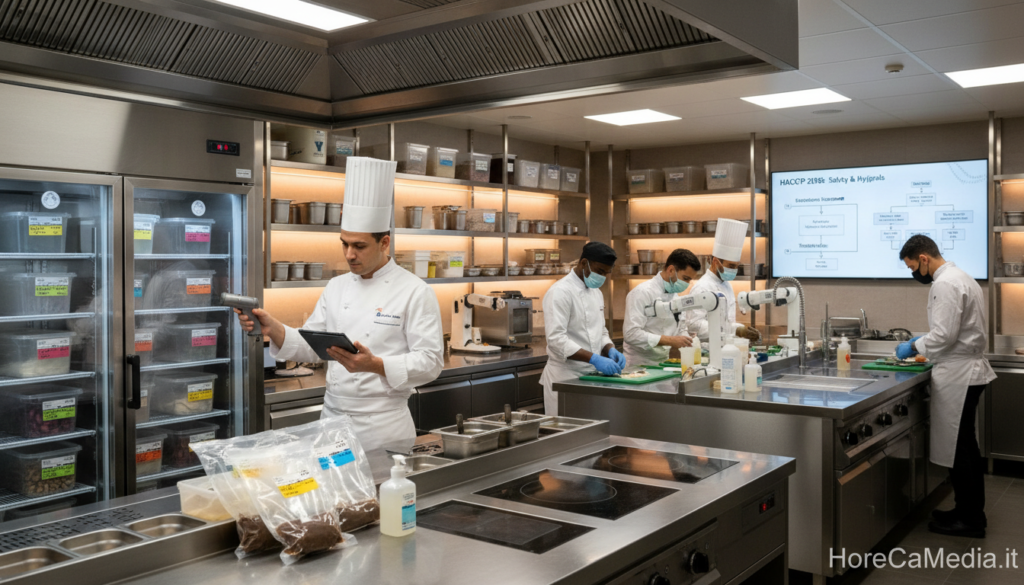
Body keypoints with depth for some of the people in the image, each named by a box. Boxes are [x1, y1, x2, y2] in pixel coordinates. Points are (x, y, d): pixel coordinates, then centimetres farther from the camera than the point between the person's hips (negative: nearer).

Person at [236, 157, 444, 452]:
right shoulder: (337, 287, 10)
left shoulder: (416, 292, -10)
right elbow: (311, 346, 10)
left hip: (383, 427, -5)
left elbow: (430, 361, -14)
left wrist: (375, 365, -28)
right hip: (332, 417, 5)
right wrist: (273, 329, -8)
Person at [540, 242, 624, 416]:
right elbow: (556, 339, -24)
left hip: (590, 375, 8)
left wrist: (611, 350, -1)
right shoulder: (561, 292, -15)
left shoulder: (596, 293, 12)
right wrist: (594, 359, -29)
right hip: (566, 377, -8)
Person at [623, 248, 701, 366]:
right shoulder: (642, 293, -9)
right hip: (640, 366, -8)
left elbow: (681, 329, 27)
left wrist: (686, 342, 3)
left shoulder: (675, 296, 17)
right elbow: (631, 334, -19)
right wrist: (670, 340, -21)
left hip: (664, 365, 8)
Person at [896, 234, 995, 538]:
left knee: (958, 450, -1)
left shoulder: (945, 285, -19)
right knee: (965, 447, 17)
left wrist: (913, 347, -8)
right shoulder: (959, 277, 15)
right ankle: (972, 513, 26)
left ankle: (969, 520, 8)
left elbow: (944, 336, -23)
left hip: (958, 376, -11)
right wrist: (923, 340, 17)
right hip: (969, 370, 11)